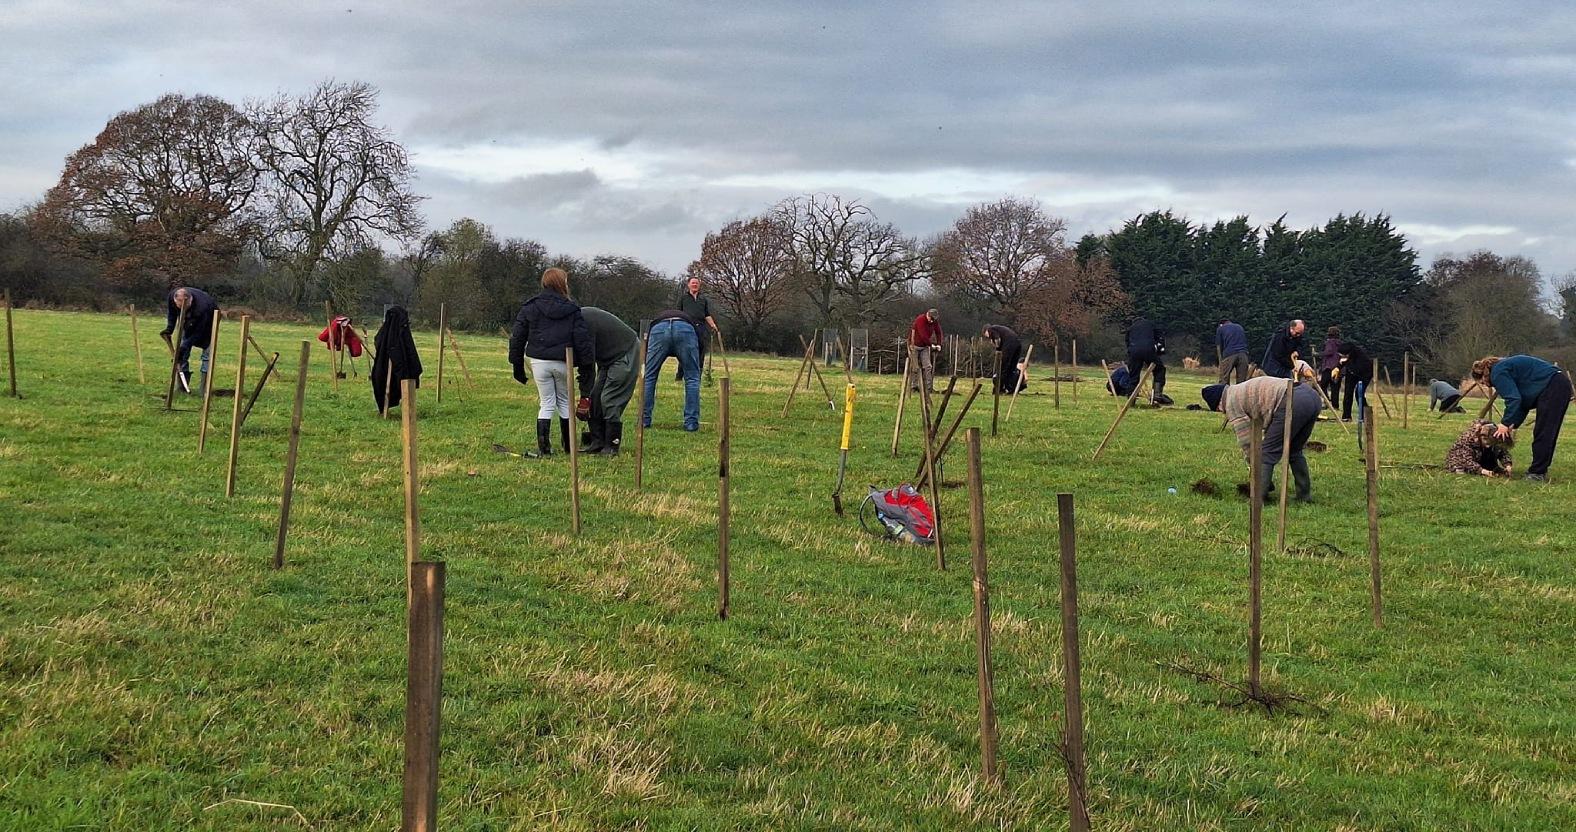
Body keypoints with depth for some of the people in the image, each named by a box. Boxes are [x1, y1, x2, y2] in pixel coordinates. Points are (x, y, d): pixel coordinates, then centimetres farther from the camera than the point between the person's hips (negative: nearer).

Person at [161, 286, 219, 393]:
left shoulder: (202, 307, -45)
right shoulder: (171, 297, -29)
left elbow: (198, 332, -34)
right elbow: (172, 314, -5)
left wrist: (184, 347, -37)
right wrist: (169, 329, -19)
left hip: (208, 320, -5)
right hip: (189, 321, 5)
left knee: (207, 349, -13)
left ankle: (204, 385, -10)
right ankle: (183, 384, 2)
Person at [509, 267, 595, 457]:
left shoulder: (529, 308, 3)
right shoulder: (572, 310, -2)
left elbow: (517, 337, 4)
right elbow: (582, 339, -6)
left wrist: (517, 366, 11)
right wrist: (587, 362, 2)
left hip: (539, 361, 1)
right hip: (563, 363, -1)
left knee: (546, 403, 9)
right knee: (564, 401, 16)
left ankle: (543, 446, 0)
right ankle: (568, 445, 20)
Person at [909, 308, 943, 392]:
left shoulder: (935, 322, -3)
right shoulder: (920, 320, -23)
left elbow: (938, 332, 5)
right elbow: (923, 335, -28)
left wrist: (939, 344, -7)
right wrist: (931, 344, -24)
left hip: (925, 346, 5)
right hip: (915, 345, -5)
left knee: (928, 366, -5)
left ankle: (929, 387, -8)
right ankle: (913, 386, 5)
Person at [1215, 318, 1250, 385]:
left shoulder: (1220, 329, 17)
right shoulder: (1240, 327, 28)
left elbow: (1219, 347, 13)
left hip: (1229, 355, -3)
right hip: (1243, 354, 3)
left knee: (1223, 382, -3)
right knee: (1242, 383, 4)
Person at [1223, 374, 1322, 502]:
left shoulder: (1232, 401, 10)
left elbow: (1246, 440, 9)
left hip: (1293, 403, -9)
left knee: (1267, 453, 1)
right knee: (1294, 452, 24)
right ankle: (1305, 496, 27)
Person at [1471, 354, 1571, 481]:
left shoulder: (1498, 372, -7)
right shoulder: (1505, 366, 23)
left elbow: (1514, 399, -18)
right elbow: (1523, 401, 21)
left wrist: (1506, 423, -11)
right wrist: (1513, 425, 13)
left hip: (1552, 387, -11)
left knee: (1542, 433, -8)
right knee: (1548, 435, 14)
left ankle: (1537, 473, -6)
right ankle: (1540, 470, 19)